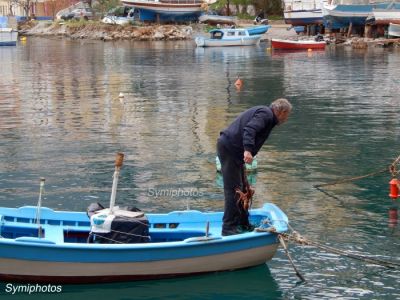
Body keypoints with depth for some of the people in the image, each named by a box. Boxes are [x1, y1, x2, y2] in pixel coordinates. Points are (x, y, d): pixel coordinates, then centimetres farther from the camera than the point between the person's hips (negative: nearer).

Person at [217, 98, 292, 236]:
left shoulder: (265, 113, 23)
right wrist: (248, 150, -37)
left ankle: (243, 224, 26)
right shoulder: (265, 113, -10)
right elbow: (249, 129, -26)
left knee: (242, 187, 17)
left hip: (230, 148, 11)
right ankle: (229, 227, -9)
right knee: (234, 189, -10)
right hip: (229, 148, -11)